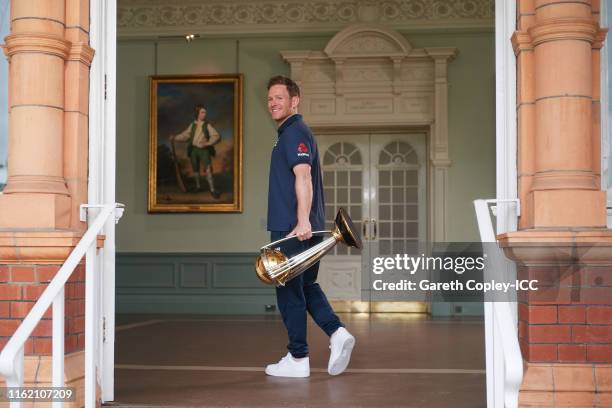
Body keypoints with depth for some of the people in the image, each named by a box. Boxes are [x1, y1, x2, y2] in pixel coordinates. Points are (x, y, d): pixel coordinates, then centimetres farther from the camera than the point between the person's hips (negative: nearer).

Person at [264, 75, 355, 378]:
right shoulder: (294, 132, 20)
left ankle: (297, 359, 6)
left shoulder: (294, 132, -12)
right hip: (302, 227, 10)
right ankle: (337, 332, 3)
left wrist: (303, 221, -32)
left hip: (291, 228, -10)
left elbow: (303, 176, -24)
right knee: (305, 286, 16)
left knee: (289, 291, -1)